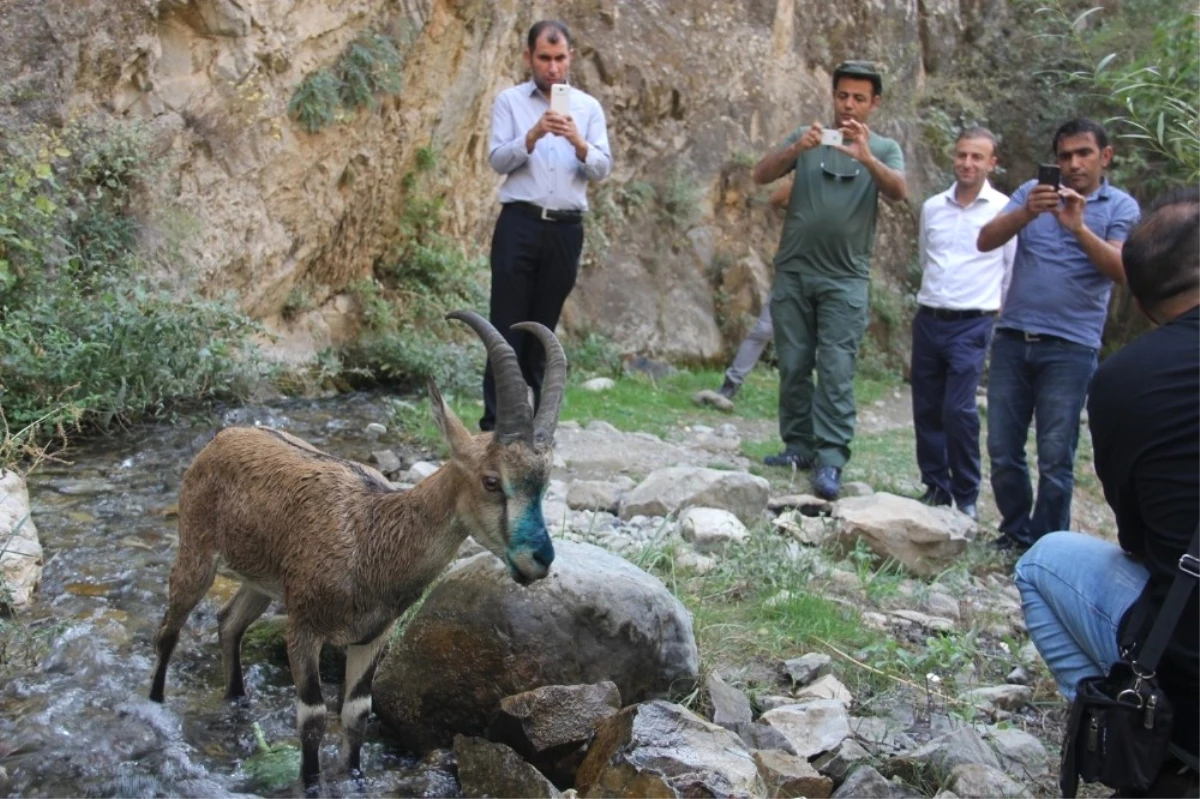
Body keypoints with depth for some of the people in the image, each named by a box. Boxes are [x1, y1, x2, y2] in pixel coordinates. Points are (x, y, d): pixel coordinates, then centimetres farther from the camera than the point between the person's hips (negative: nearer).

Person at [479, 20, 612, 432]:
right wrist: (533, 135, -23)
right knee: (506, 326, -4)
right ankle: (494, 421, -2)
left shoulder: (588, 107, 10)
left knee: (543, 328, 9)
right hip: (519, 224, -2)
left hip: (566, 229, 2)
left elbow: (603, 168, 0)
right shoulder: (509, 101, 5)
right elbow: (497, 160, -6)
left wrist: (579, 143, -19)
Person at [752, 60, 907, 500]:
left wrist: (866, 157, -32)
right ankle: (799, 446, 16)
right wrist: (795, 149, -23)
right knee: (793, 365, 6)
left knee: (836, 371, -8)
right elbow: (761, 175, -4)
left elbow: (899, 191, -14)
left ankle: (830, 460, -9)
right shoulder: (806, 137, 8)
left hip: (844, 279, -2)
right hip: (793, 271, 2)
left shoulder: (884, 149, 6)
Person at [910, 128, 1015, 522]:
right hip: (928, 321, 5)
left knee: (959, 409, -13)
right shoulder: (932, 207, 9)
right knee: (927, 409, 6)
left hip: (972, 325, -4)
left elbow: (1015, 273, 0)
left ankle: (966, 496, 1)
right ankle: (935, 488, 19)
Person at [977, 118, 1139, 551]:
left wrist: (1079, 227, -25)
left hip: (1070, 348, -2)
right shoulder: (1033, 192, 9)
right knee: (1003, 450, 6)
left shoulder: (1120, 206, 4)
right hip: (1012, 338, 3)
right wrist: (1025, 213, -23)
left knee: (1055, 460, -3)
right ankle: (1016, 534, 24)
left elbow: (1123, 271, -12)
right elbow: (985, 241, -4)